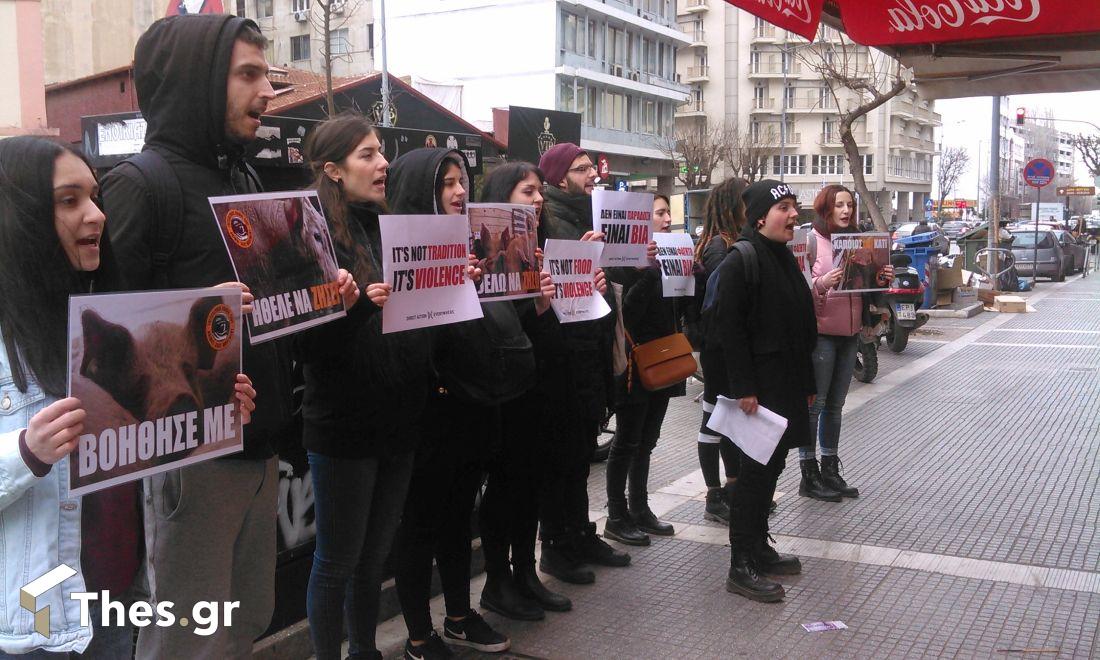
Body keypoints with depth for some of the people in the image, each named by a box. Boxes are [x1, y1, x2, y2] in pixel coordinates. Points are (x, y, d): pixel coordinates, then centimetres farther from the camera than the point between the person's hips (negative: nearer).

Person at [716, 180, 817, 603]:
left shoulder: (785, 260, 16)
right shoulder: (741, 261, -13)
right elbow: (730, 329, -19)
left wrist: (807, 383, 20)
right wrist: (743, 388, -23)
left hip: (787, 385, 9)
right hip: (759, 387, -9)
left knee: (771, 466, 14)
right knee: (757, 469, -6)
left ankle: (759, 548, 26)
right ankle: (741, 566, 1)